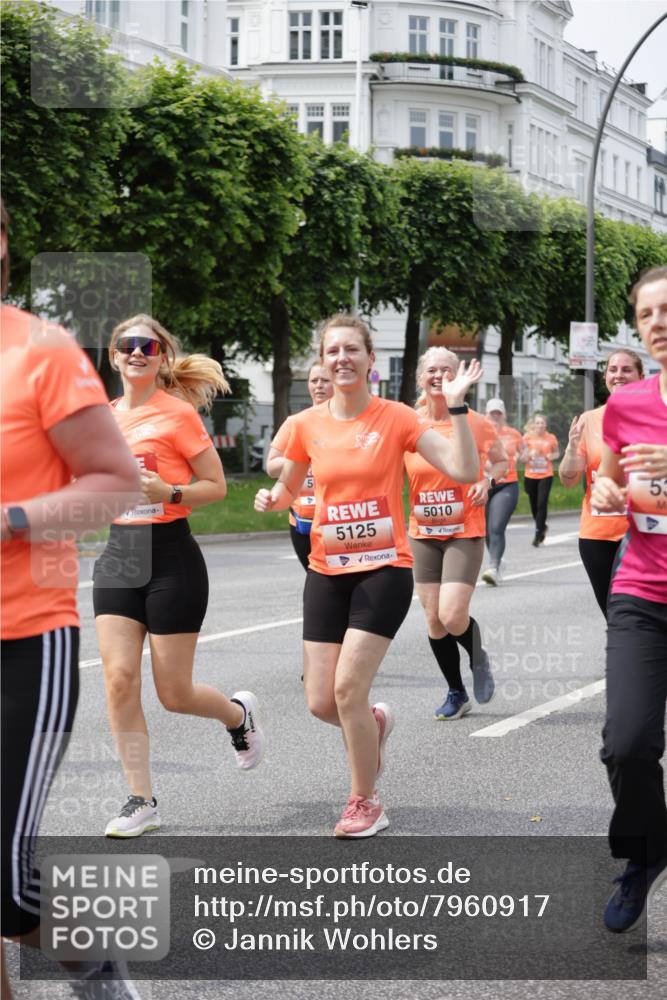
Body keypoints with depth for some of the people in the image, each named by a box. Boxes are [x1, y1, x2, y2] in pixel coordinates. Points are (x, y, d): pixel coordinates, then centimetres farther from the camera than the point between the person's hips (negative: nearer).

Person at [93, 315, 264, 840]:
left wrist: (168, 493, -21)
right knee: (119, 678, -6)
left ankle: (240, 714, 34)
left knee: (174, 692, 1)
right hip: (118, 555, 5)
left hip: (171, 556, -5)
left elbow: (216, 486, -5)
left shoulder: (178, 413, -7)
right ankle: (142, 802, 3)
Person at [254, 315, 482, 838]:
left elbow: (464, 470, -14)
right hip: (327, 572, 4)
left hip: (384, 569, -4)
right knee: (321, 702, 0)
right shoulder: (307, 425, 2)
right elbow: (288, 489, 18)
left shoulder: (396, 418, -6)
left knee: (348, 688, -13)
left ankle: (366, 802, 8)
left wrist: (457, 406, -21)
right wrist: (272, 499, -3)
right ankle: (374, 722, 37)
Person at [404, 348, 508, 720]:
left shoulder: (476, 422, -6)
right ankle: (457, 693, 25)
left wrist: (488, 480, -9)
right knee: (434, 619, 6)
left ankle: (479, 658, 18)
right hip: (423, 533, 3)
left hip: (465, 532, -3)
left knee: (452, 616, -16)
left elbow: (501, 460, 10)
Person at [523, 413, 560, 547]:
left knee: (542, 504, -12)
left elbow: (557, 452, 15)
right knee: (534, 504, 10)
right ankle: (542, 527, 38)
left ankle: (538, 535, -8)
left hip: (546, 475, -2)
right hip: (530, 475, 2)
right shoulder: (528, 437, -1)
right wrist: (529, 454, -19)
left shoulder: (551, 438, 0)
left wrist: (552, 456, -6)